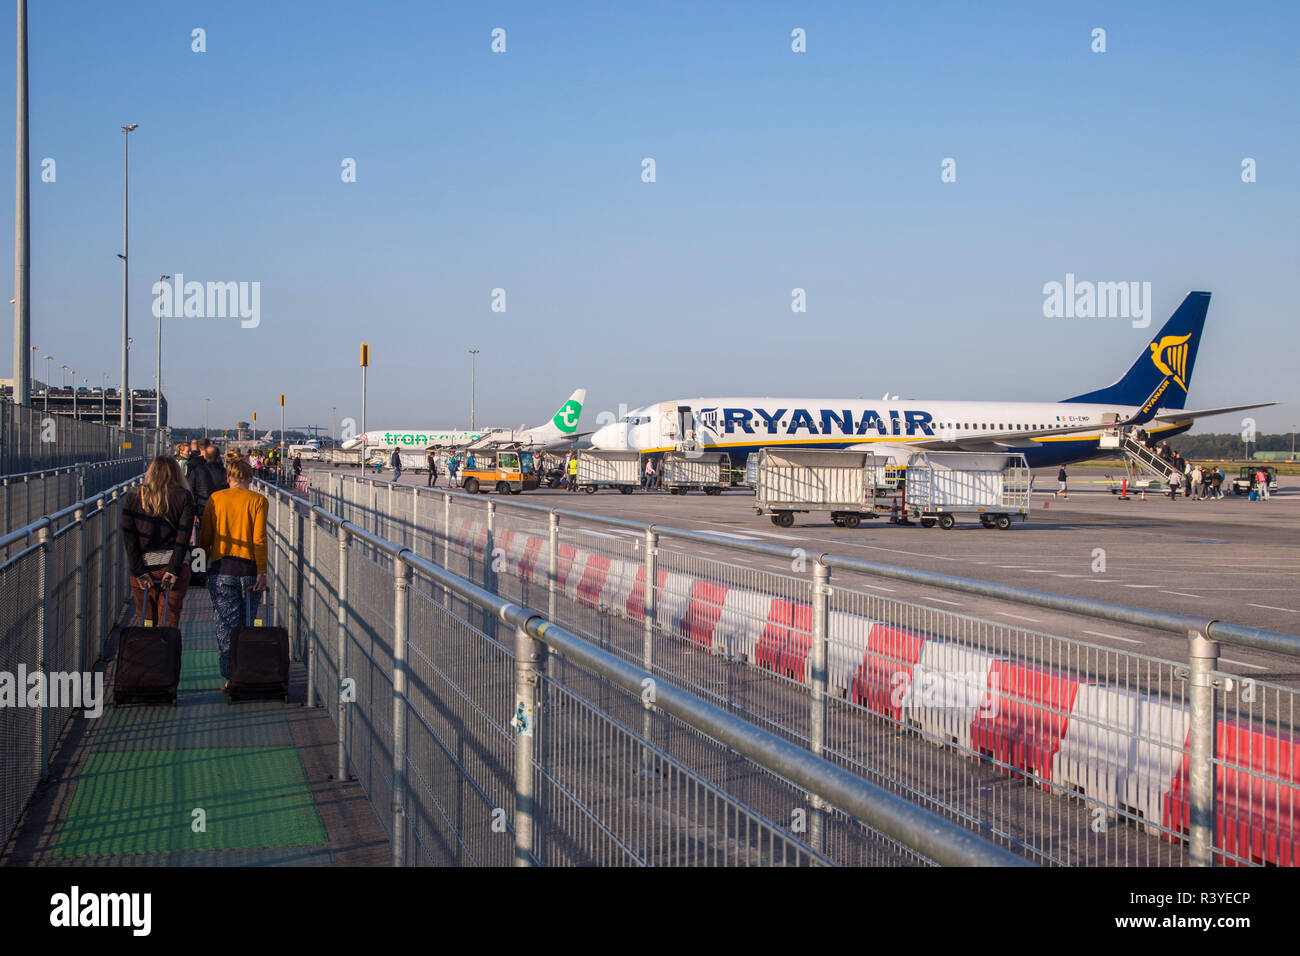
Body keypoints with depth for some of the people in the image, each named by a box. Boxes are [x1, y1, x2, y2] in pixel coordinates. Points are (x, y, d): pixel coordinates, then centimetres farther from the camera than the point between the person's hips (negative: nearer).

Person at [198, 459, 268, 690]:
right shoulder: (257, 500, -2)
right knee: (247, 623, 12)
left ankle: (231, 676, -3)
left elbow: (205, 536, 5)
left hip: (221, 569, 1)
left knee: (226, 622, 3)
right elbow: (259, 539, -9)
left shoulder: (215, 498, 4)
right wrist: (262, 572, -8)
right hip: (248, 568, -1)